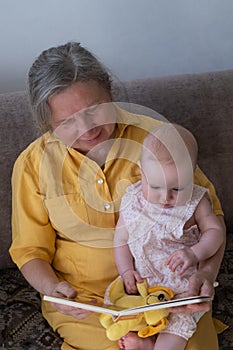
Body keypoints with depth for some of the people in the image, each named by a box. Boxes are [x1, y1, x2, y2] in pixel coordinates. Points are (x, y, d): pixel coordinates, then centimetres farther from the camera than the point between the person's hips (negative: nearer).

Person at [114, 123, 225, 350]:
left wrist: (195, 253, -24)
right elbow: (121, 239, 4)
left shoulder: (196, 203, -9)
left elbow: (215, 231, -5)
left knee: (178, 322, -23)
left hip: (183, 283, -3)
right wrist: (126, 271, -8)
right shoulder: (132, 201, -4)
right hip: (139, 280, 3)